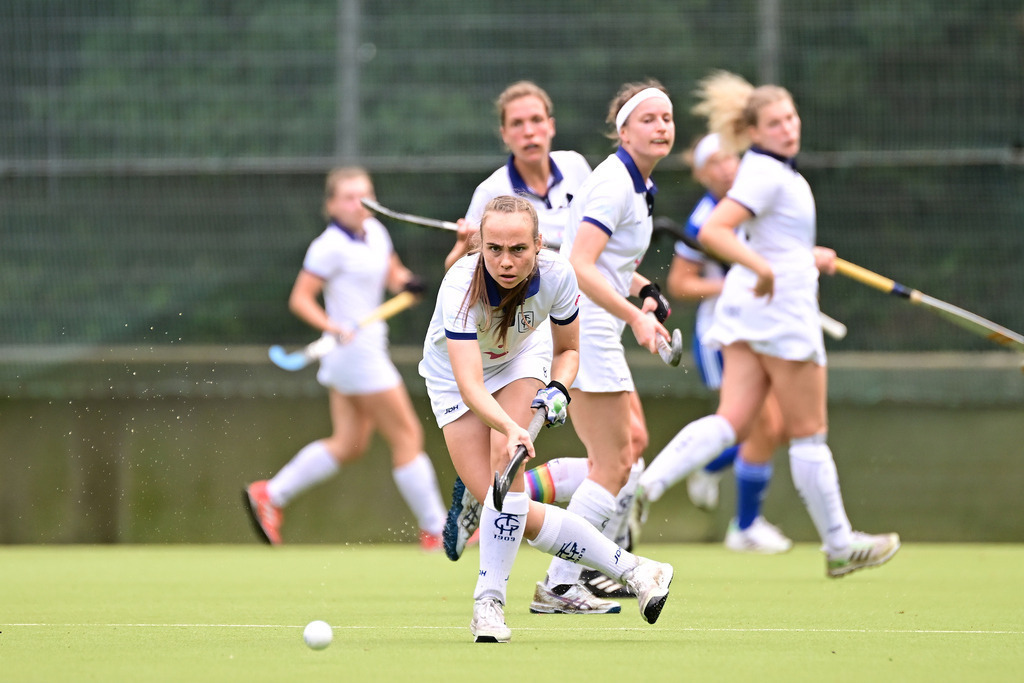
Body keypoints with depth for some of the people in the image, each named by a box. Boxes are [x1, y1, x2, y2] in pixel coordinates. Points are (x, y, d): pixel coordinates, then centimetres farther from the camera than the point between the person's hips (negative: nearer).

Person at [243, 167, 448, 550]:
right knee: (407, 436, -5)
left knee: (348, 446, 11)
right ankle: (435, 530, 1)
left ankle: (269, 495, 16)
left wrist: (406, 282, 1)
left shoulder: (375, 231, 9)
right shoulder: (330, 246, -15)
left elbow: (393, 273, 24)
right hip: (355, 349, -9)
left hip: (370, 345, 9)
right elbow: (300, 299, -15)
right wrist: (335, 328, -27)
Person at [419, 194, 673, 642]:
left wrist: (558, 389, -25)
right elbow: (470, 387, -46)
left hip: (521, 360, 2)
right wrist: (510, 428, -62)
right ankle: (628, 568, -4)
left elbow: (568, 349, -5)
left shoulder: (557, 275, -27)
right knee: (516, 516, -13)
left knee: (508, 465, -27)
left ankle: (489, 601, -17)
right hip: (452, 375, -1)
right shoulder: (461, 287, -38)